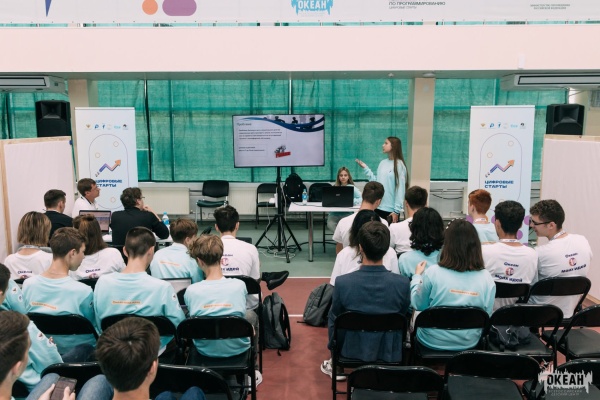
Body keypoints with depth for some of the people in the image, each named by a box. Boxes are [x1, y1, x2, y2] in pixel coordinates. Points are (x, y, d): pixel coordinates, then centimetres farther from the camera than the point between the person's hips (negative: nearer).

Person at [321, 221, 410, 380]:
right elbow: (403, 316, -3)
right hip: (390, 355, 1)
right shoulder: (403, 283, -23)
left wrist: (332, 346, 13)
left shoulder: (342, 282, -24)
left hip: (352, 351, -1)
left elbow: (334, 319, -7)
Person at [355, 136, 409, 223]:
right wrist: (365, 168, 10)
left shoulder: (399, 165, -8)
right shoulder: (382, 163, 9)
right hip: (378, 207, 6)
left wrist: (396, 211, -15)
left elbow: (400, 189, -11)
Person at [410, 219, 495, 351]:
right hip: (469, 344, 3)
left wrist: (417, 276, 9)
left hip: (432, 343, -3)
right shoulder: (487, 278, -14)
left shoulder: (433, 272, -20)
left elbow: (418, 305, -5)